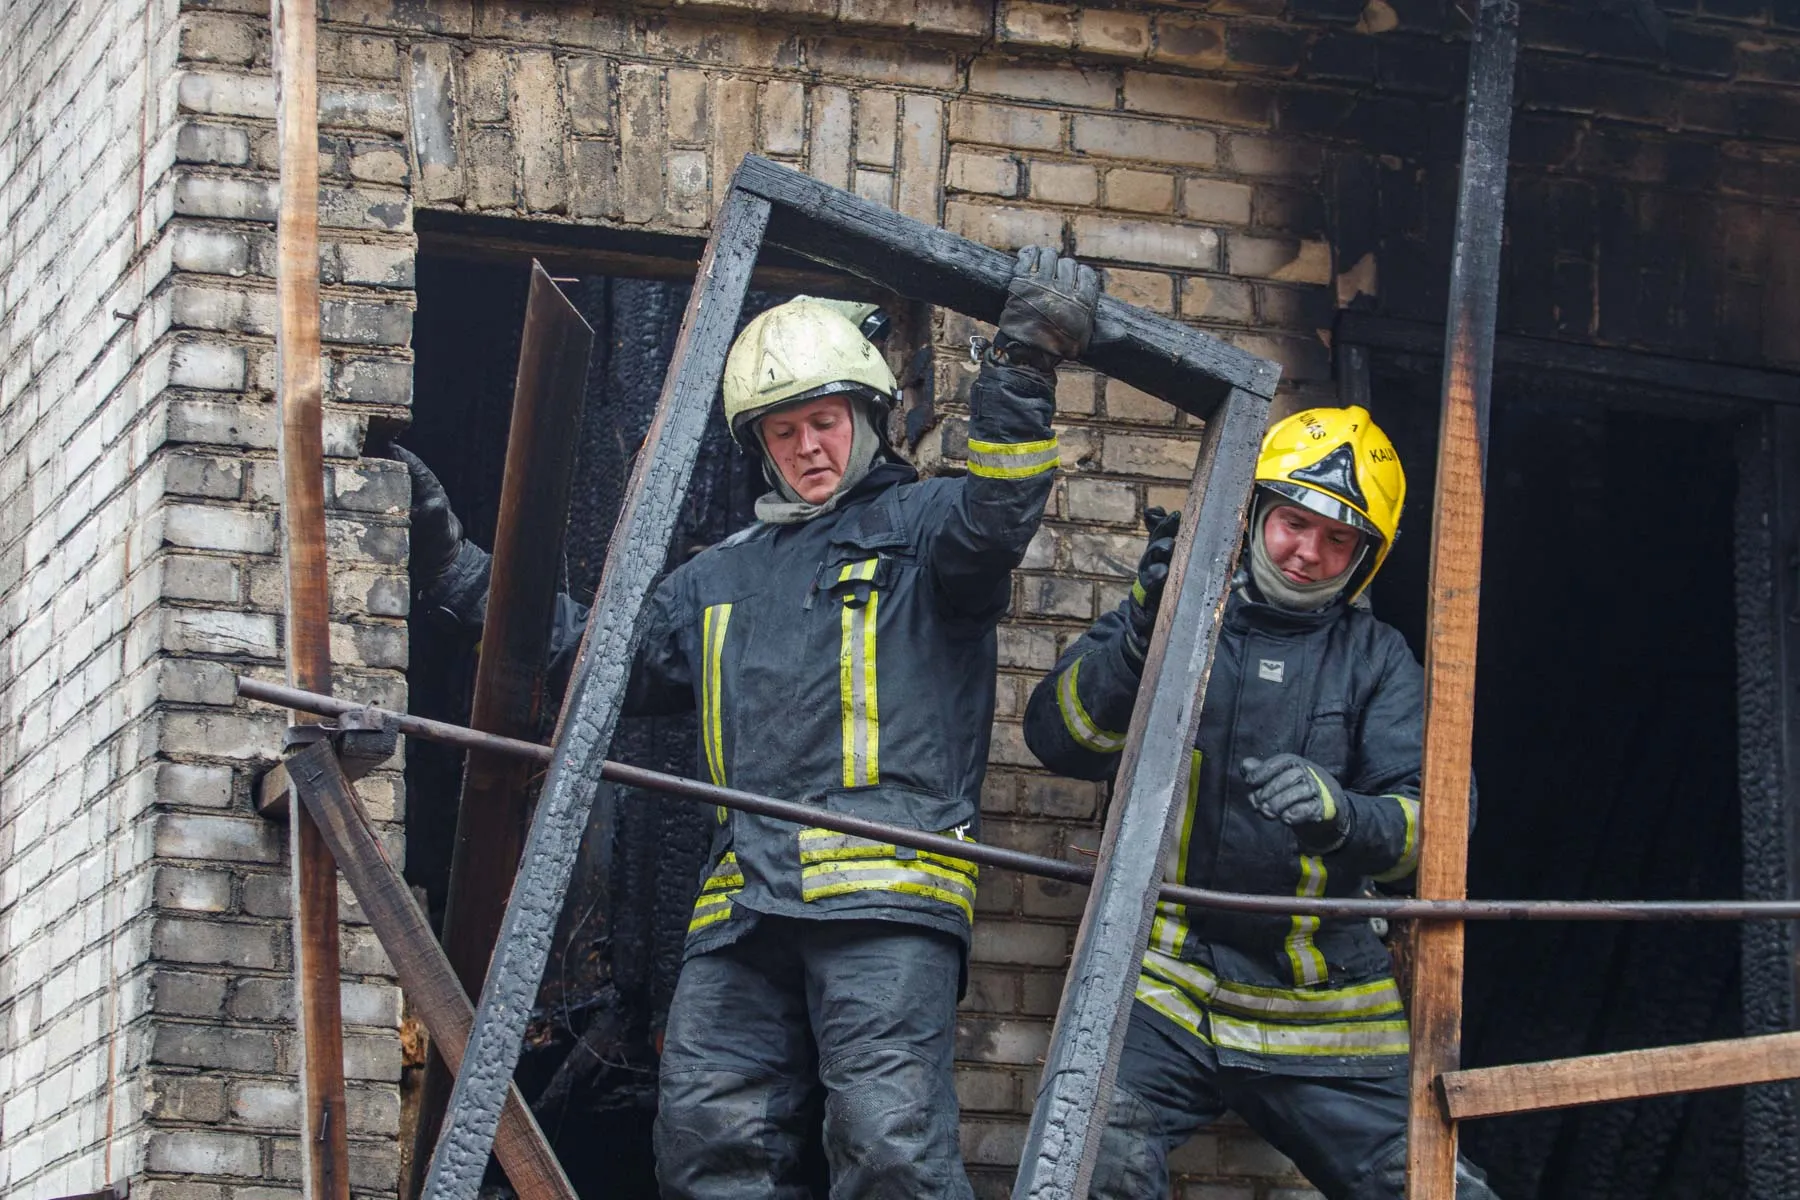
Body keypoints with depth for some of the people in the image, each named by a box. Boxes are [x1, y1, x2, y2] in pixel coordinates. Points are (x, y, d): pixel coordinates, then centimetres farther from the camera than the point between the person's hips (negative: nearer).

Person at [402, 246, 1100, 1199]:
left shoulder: (919, 527, 12)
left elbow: (992, 518, -11)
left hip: (885, 898, -6)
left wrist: (1021, 374, -24)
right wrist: (455, 568, 32)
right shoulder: (725, 576, 30)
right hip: (745, 905, 6)